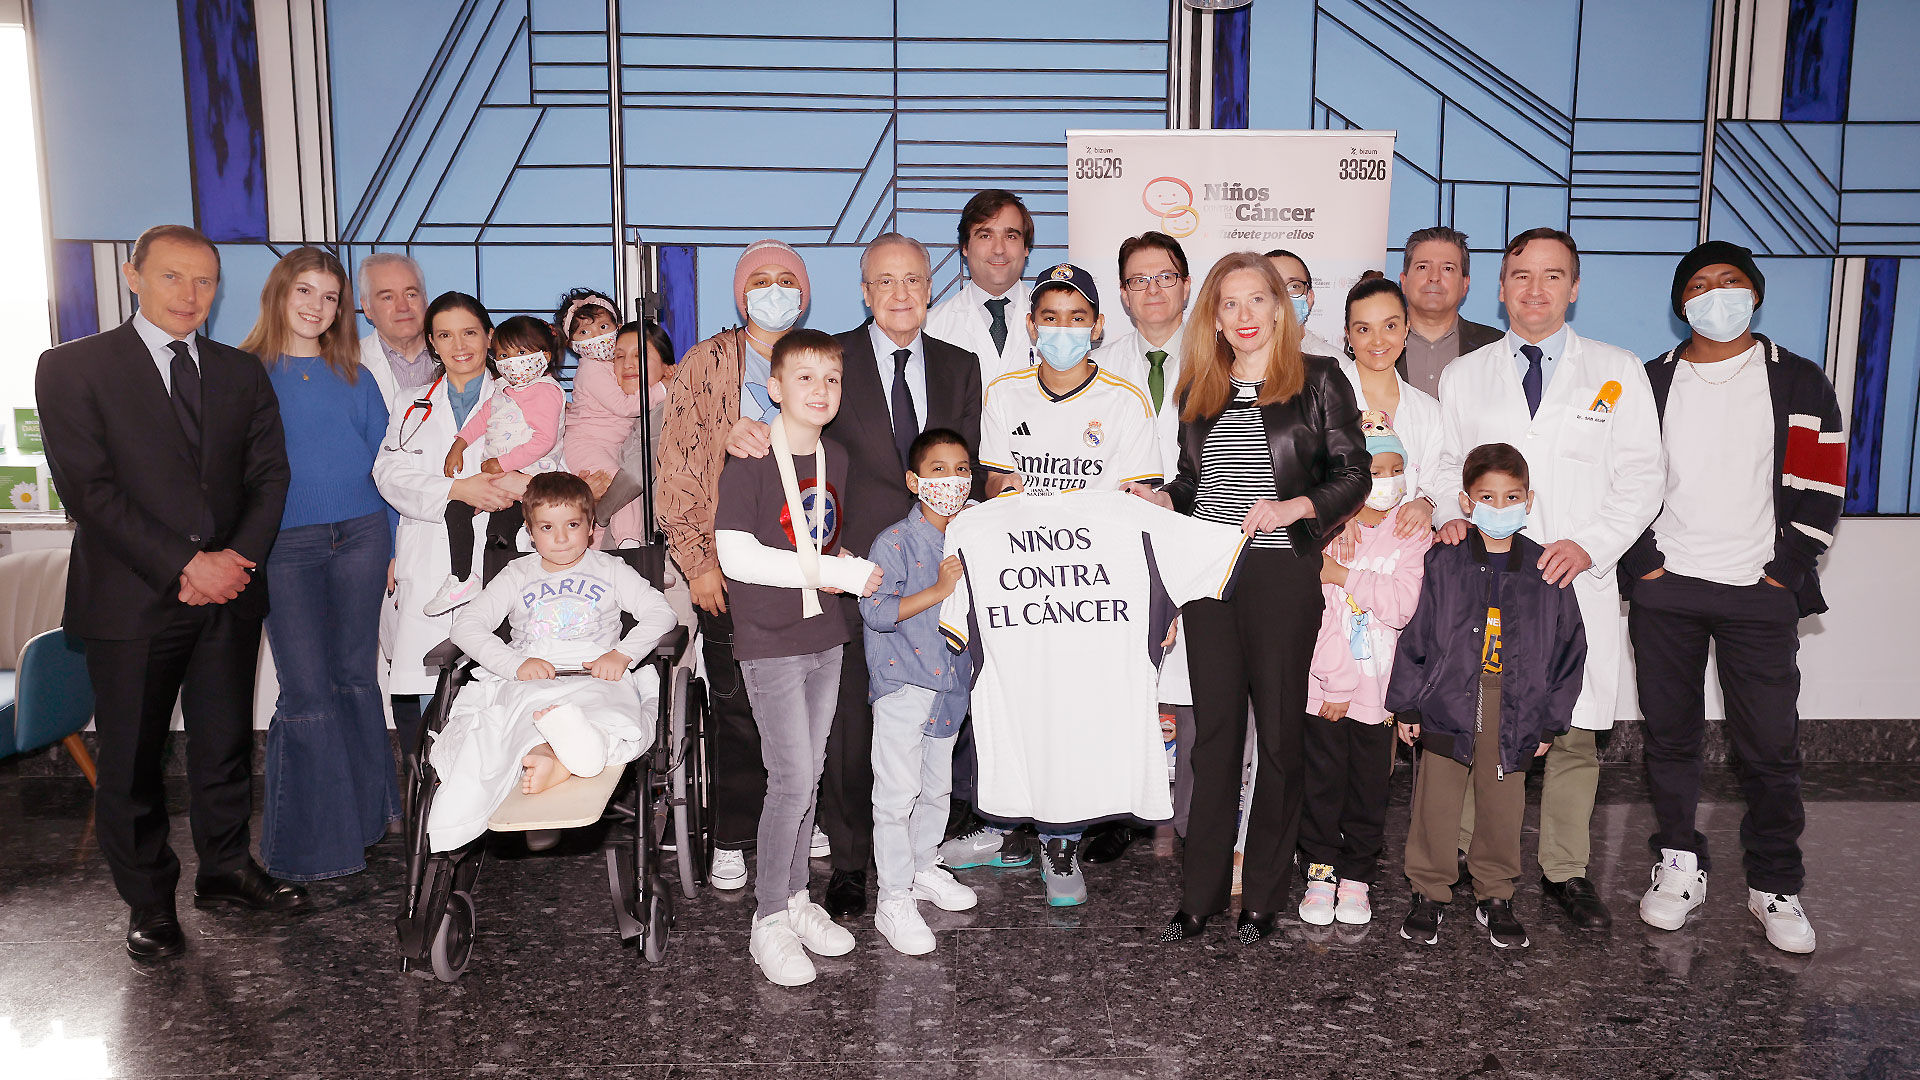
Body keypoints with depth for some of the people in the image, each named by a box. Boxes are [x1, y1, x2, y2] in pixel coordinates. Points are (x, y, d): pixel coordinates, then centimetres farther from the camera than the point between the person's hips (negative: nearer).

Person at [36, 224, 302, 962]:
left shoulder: (241, 372, 11)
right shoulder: (72, 368, -2)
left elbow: (269, 473, 7)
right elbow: (88, 487, -10)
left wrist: (239, 558, -9)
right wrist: (184, 565, -16)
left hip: (228, 595, 4)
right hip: (131, 599, -3)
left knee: (226, 744, 12)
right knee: (132, 758, 7)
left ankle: (226, 870, 29)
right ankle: (149, 901, 22)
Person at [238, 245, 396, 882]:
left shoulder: (354, 377, 12)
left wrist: (389, 546, 8)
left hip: (360, 536, 3)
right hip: (286, 544, -2)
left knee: (356, 676, 8)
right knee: (307, 691, -4)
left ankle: (365, 814, 21)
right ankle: (313, 840, 6)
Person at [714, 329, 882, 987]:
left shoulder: (836, 461, 9)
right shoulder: (750, 462, -12)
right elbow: (736, 556, -21)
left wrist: (861, 566, -2)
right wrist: (837, 572, -20)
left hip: (825, 637, 7)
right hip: (770, 642, -6)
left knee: (809, 773, 13)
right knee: (792, 778, -7)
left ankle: (796, 898, 27)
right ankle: (770, 920, 8)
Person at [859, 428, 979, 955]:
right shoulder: (896, 541, -15)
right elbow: (875, 611, -22)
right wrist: (939, 590, -26)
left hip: (951, 683, 7)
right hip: (902, 682, -6)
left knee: (938, 786, 20)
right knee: (897, 793, -2)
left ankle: (923, 867, 40)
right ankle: (894, 900, 8)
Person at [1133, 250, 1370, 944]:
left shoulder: (1317, 381, 1)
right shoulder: (1198, 390, 13)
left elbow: (1354, 477, -2)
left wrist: (1294, 507, -16)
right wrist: (1158, 499, 0)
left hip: (1282, 574, -3)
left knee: (1279, 732, 4)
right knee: (1214, 731, 6)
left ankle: (1263, 896, 16)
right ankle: (1201, 893, 15)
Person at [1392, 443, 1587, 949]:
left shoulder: (1544, 571, 1)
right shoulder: (1444, 564, -3)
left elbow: (1568, 647, 6)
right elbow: (1416, 635, 0)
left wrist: (1550, 721, 6)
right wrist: (1408, 705, 0)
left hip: (1515, 716, 1)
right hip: (1447, 707, -1)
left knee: (1502, 809, 9)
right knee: (1436, 807, 4)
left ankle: (1494, 896, 28)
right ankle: (1430, 892, 21)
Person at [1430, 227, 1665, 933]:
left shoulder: (1618, 373, 8)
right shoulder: (1463, 377, 12)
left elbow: (1641, 478, 3)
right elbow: (1444, 465, 16)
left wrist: (1590, 544, -11)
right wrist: (1450, 515, -6)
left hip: (1578, 582, 0)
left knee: (1574, 734, 3)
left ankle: (1566, 873, 17)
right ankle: (1464, 862, 17)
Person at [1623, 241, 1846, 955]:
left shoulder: (1798, 382, 5)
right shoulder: (1652, 382, 9)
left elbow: (1821, 485, 2)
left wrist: (1786, 571, -5)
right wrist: (1642, 562, -2)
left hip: (1761, 593, -1)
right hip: (1664, 589, 1)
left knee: (1771, 747, 0)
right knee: (1670, 736, 7)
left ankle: (1776, 887, 15)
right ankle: (1679, 868, 21)